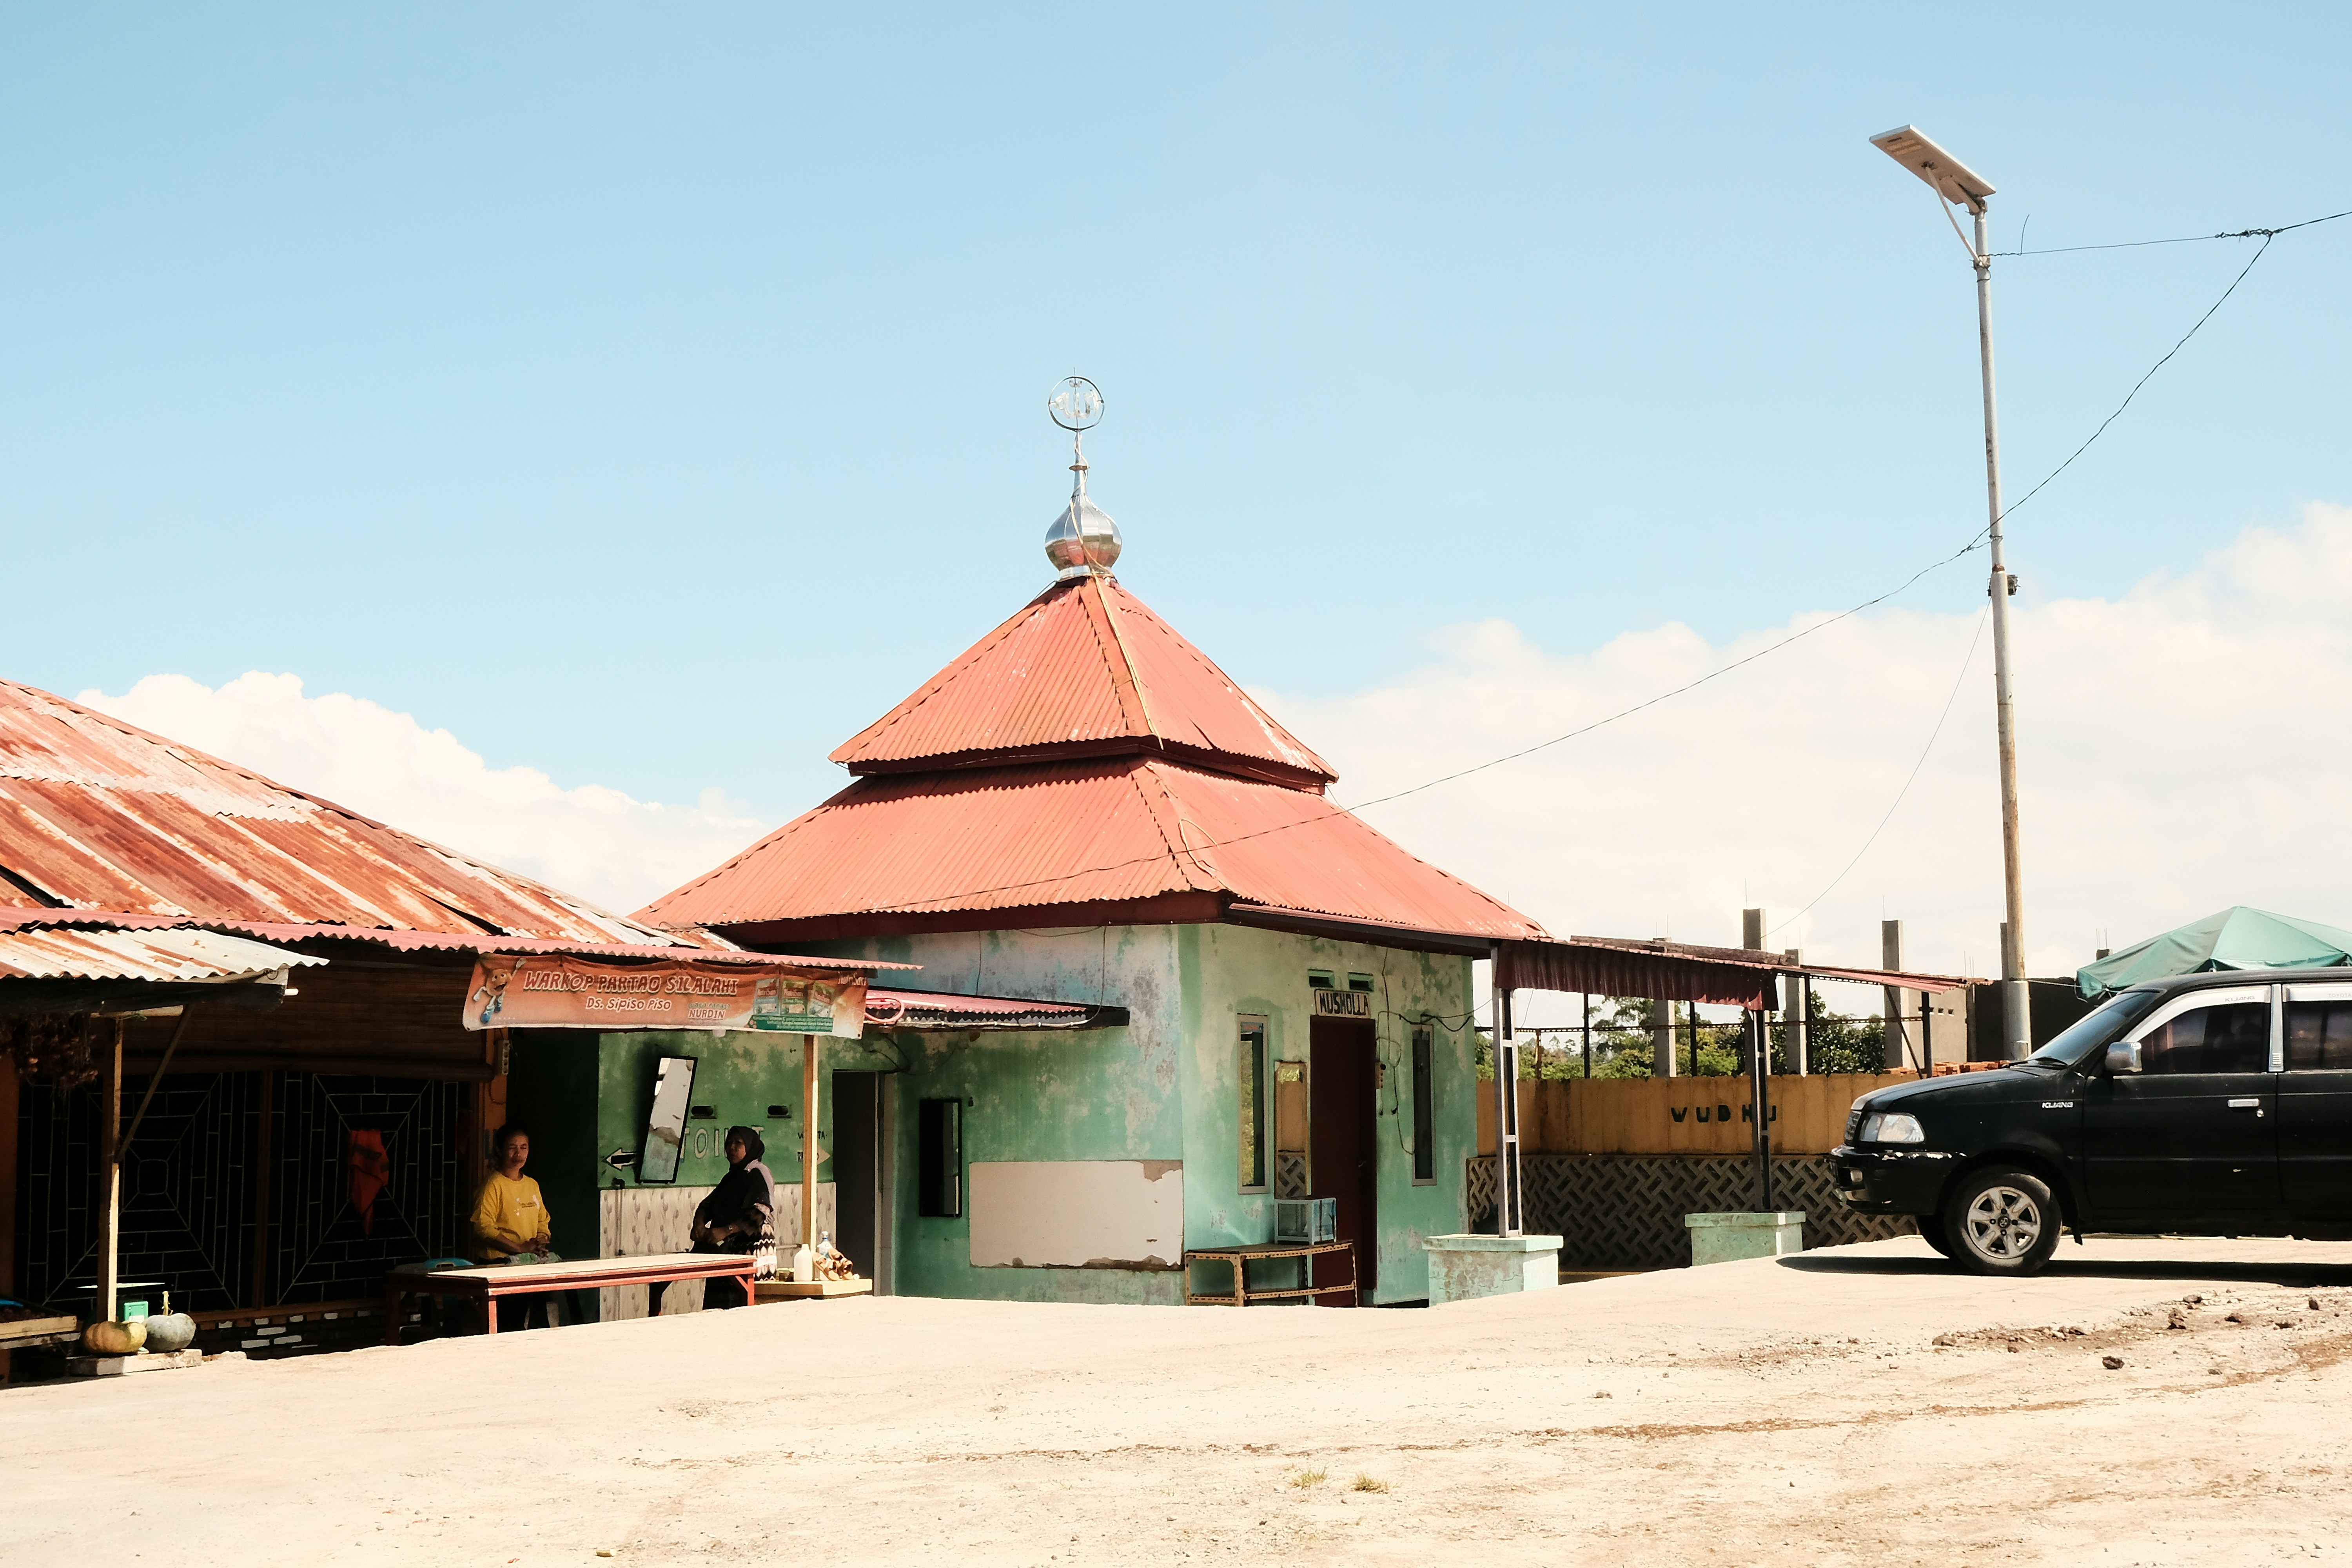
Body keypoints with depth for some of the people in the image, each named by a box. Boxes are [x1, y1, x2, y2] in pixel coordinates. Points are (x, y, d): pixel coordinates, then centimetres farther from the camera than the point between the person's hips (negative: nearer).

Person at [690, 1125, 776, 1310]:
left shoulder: (758, 1173, -3)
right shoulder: (731, 1177, 23)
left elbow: (759, 1214, -16)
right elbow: (708, 1204, 18)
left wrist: (725, 1231, -23)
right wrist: (700, 1224, -4)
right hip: (722, 1246, 8)